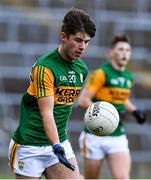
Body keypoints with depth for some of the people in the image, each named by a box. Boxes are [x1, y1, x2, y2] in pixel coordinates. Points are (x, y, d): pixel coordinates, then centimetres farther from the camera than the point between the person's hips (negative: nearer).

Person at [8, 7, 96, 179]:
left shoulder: (82, 69, 6)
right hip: (30, 146, -6)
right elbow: (46, 113, -24)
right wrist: (57, 147, -36)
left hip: (60, 142, 6)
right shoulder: (45, 67, -17)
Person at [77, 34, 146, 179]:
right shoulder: (101, 73, -10)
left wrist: (134, 111, 12)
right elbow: (82, 100, -17)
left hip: (118, 138, 5)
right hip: (95, 137, -5)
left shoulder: (129, 78, 11)